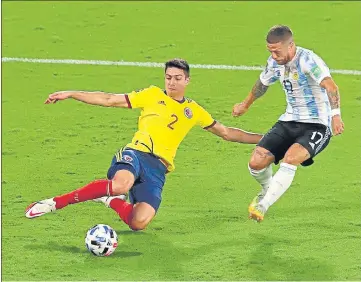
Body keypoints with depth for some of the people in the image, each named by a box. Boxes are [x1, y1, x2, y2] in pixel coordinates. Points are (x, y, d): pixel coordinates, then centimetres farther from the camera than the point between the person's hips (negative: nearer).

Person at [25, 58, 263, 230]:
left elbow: (226, 133, 26)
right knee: (121, 184, -40)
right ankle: (55, 203, -29)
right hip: (136, 154, -2)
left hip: (159, 167, 3)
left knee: (139, 223, -23)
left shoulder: (194, 111, 18)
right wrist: (69, 94, 3)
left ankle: (109, 200, 8)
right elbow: (110, 100, 10)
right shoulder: (153, 95, 11)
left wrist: (261, 138, 20)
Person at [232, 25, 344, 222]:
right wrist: (245, 105, 42)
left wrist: (335, 115, -52)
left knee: (290, 158, -33)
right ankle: (267, 190, 26)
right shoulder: (274, 62, 3)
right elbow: (262, 83, 26)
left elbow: (330, 86, -36)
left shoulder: (308, 60, -21)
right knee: (256, 162, -8)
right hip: (289, 122, 7)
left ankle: (263, 205, -23)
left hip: (317, 125, -7)